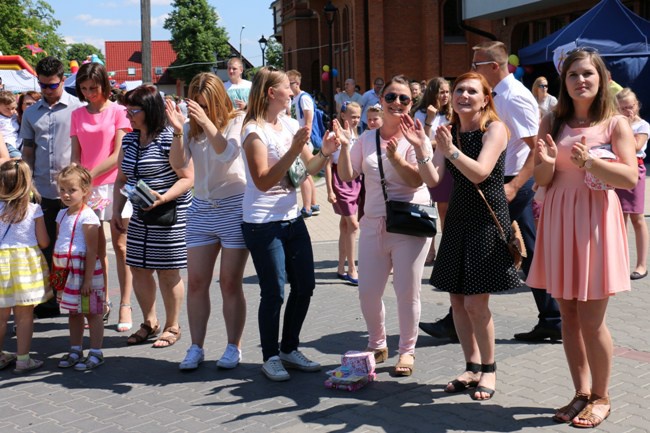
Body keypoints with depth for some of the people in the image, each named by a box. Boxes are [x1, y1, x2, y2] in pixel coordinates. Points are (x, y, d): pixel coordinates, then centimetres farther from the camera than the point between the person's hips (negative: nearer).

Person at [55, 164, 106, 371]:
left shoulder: (87, 216, -14)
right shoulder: (62, 215, 11)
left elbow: (92, 251, -16)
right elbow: (58, 245, 17)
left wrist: (88, 279, -19)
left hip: (85, 271, -8)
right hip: (66, 271, 8)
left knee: (92, 313, 1)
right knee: (73, 313, 16)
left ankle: (96, 354, 9)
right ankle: (75, 351, 26)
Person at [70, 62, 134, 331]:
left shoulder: (118, 112, -1)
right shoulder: (78, 115, 11)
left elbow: (118, 155, -7)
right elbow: (75, 155, 8)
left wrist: (91, 174, -13)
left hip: (115, 185, -3)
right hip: (87, 188, 4)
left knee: (120, 246, -1)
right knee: (96, 248, 7)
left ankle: (125, 305, 4)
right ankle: (101, 303, 16)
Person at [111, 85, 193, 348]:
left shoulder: (170, 139, -14)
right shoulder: (129, 140, 9)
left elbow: (188, 178, -16)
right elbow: (121, 179, 16)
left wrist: (163, 198, -27)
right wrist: (116, 211, 9)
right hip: (139, 216, 7)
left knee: (167, 272, 1)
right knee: (138, 268, 11)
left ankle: (172, 327, 18)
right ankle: (149, 322, 29)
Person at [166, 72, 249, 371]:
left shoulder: (237, 121, -4)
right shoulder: (192, 127, 7)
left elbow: (227, 154, -20)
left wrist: (208, 123, -28)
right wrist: (177, 131, -15)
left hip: (234, 208, -4)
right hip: (201, 208, 4)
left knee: (230, 282, 2)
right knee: (196, 282, 2)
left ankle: (234, 347, 14)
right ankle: (196, 348, 12)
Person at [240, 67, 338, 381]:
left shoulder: (290, 124, 8)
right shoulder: (254, 131, -13)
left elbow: (309, 167, 11)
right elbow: (263, 181, -20)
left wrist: (325, 152, -9)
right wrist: (293, 150, -26)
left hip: (292, 218, 7)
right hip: (263, 223, -7)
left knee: (305, 285, 10)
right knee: (274, 292, -3)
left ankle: (290, 349, 26)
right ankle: (270, 357, 14)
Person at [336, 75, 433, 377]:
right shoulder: (367, 139, 9)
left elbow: (417, 180, -14)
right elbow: (346, 176, 5)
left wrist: (396, 158, -29)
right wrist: (343, 148, -9)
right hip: (374, 224, 4)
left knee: (407, 293, 2)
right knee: (368, 292, 7)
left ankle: (407, 350, 20)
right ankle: (377, 345, 29)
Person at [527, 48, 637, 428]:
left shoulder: (615, 123, -1)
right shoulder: (553, 122, 8)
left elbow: (631, 178, -10)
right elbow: (542, 180, 6)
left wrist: (589, 161, -23)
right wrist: (548, 162, -15)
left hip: (596, 222, -3)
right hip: (559, 221, 4)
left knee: (591, 320, -2)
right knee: (568, 317, 9)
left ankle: (601, 397, 18)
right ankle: (582, 393, 24)